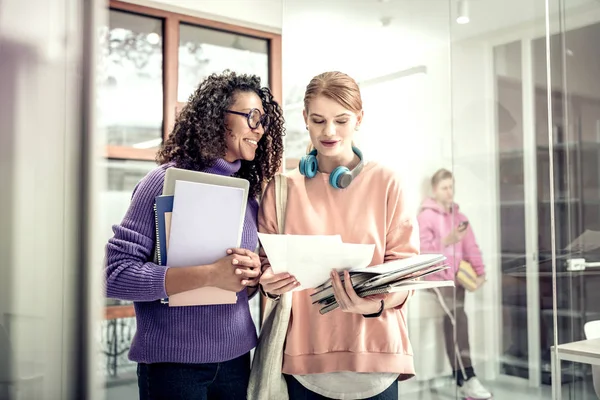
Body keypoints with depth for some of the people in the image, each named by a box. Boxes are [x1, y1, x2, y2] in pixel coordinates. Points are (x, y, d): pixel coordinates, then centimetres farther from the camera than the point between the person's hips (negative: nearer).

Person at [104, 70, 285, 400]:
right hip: (174, 361, -5)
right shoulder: (168, 181, -12)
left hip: (236, 357, 5)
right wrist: (210, 274, -25)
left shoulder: (248, 192, 4)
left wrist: (253, 275, -11)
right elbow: (114, 274, -18)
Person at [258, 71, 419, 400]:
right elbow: (265, 265, 8)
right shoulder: (282, 188, 4)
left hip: (372, 351, 0)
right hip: (303, 353, 1)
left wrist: (375, 304, -20)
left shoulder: (386, 183, 1)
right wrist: (270, 283, -14)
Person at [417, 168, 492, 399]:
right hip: (435, 275, -6)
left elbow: (471, 247, 10)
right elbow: (423, 250, -12)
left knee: (453, 321, -4)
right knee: (458, 318, -22)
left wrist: (479, 273, -2)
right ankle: (468, 379, -22)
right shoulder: (426, 216, -2)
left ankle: (460, 378, 8)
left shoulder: (459, 216, 16)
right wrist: (447, 241, -23)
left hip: (457, 275, 6)